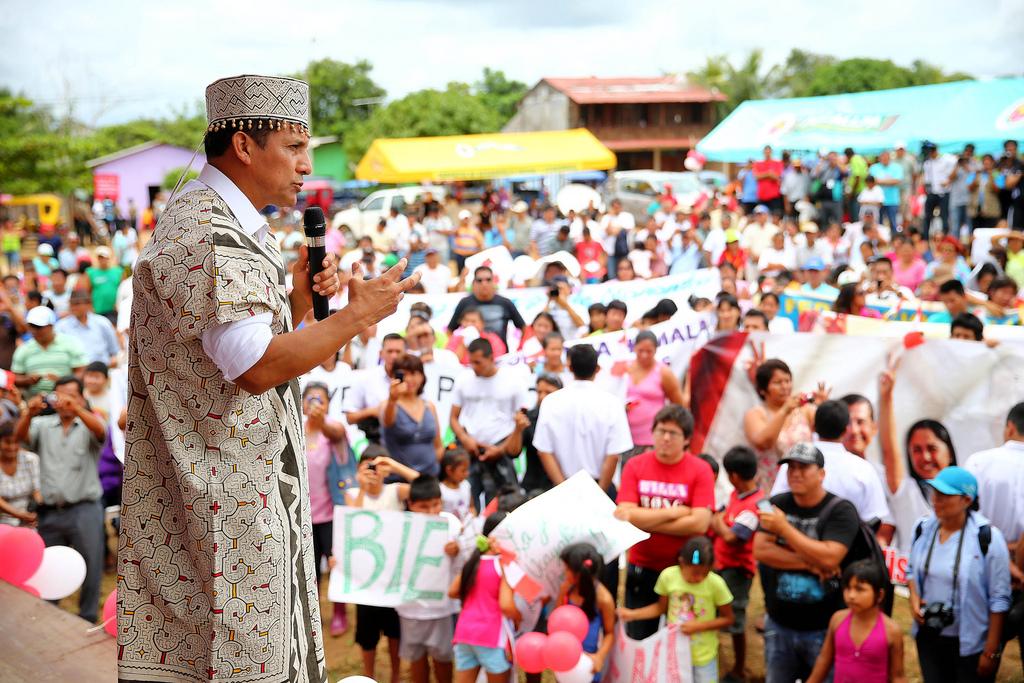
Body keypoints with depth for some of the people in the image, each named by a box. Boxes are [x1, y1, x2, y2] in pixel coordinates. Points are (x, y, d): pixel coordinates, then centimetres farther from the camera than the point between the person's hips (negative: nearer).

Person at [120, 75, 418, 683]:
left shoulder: (237, 226, 15)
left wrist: (298, 298, 2)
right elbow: (257, 367, -27)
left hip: (253, 487, 10)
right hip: (222, 494, -10)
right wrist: (358, 315, -19)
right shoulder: (204, 235, -19)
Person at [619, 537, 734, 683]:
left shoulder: (715, 584, -18)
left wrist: (698, 626, -19)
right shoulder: (668, 576, -11)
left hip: (703, 657, -2)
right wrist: (632, 614, -2)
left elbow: (728, 619, -8)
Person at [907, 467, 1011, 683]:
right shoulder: (923, 528, 0)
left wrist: (991, 651, -11)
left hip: (972, 643, -4)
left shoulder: (988, 537, -15)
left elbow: (999, 599, -12)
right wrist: (914, 597, -3)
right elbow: (912, 569, 18)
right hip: (928, 638, 5)